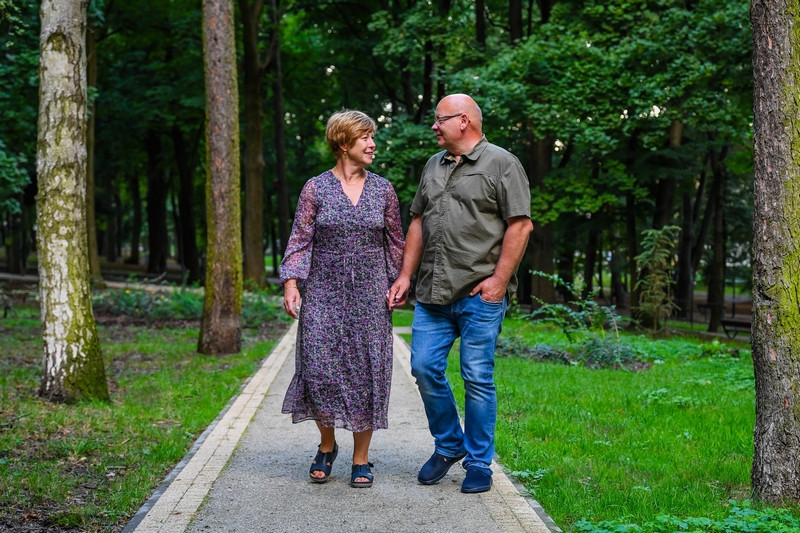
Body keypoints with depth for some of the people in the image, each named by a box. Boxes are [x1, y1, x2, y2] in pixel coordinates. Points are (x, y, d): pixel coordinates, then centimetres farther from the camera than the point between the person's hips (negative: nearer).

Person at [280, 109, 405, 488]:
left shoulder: (382, 189, 7)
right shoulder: (315, 189, 1)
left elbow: (395, 242, 13)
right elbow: (300, 240, 0)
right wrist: (291, 283, -10)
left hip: (370, 294, 2)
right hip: (324, 292, -2)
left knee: (367, 372, 1)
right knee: (320, 369, -6)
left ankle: (361, 459, 12)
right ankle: (326, 446, 17)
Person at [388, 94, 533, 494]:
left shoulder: (501, 164, -2)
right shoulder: (433, 166, 18)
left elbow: (520, 225, -8)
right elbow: (418, 223, 20)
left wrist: (499, 279, -15)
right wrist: (405, 276, 12)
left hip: (479, 294, -6)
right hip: (432, 293, 6)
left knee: (477, 378, -1)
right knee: (425, 368, 3)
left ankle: (479, 462, 11)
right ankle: (448, 446, 23)